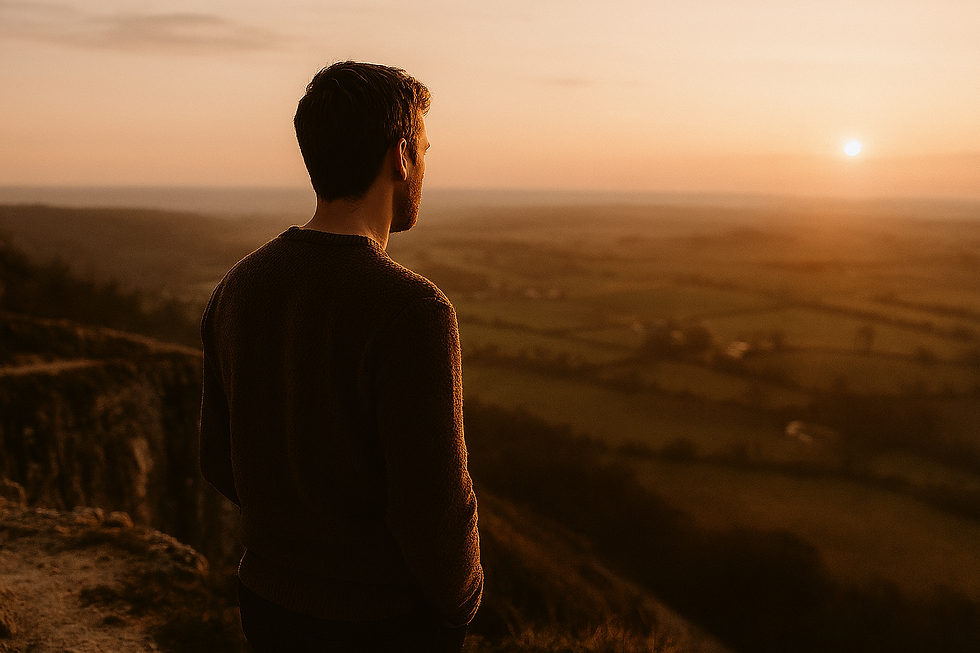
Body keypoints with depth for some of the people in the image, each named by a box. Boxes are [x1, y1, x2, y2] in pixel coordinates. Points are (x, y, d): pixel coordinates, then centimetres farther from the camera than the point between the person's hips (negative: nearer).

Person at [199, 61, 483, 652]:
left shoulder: (239, 289, -4)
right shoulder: (412, 312, -26)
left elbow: (222, 463, 5)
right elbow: (435, 508, -24)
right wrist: (459, 601, -4)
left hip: (270, 603, 6)